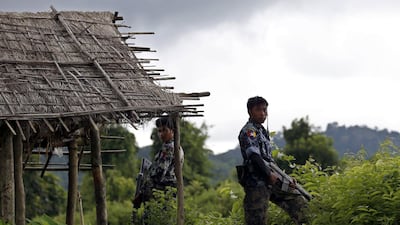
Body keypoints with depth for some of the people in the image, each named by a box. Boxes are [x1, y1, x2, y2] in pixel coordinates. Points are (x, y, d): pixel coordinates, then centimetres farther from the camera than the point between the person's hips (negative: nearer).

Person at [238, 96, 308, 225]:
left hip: (271, 182, 9)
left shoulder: (262, 131, 21)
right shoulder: (248, 131, -7)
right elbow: (254, 156, -21)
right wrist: (269, 174, -27)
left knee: (299, 203, 3)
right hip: (256, 184, -9)